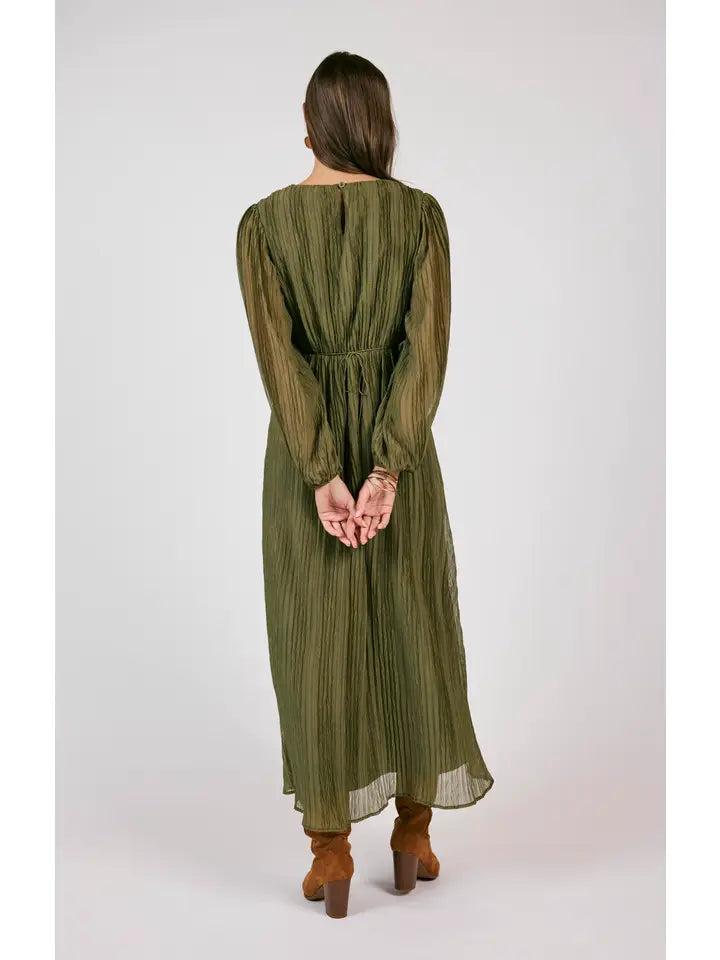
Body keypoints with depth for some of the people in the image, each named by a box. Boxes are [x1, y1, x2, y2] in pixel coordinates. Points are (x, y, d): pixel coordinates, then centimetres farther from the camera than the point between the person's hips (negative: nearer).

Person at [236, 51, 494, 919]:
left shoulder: (262, 223, -5)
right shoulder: (421, 213, -3)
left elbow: (276, 353, -13)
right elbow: (429, 344, -13)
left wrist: (321, 478, -16)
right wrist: (387, 470, -16)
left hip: (303, 452, 0)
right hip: (399, 446, 1)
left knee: (315, 642, 7)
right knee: (413, 629, 14)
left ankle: (330, 855, 12)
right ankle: (413, 833, 22)